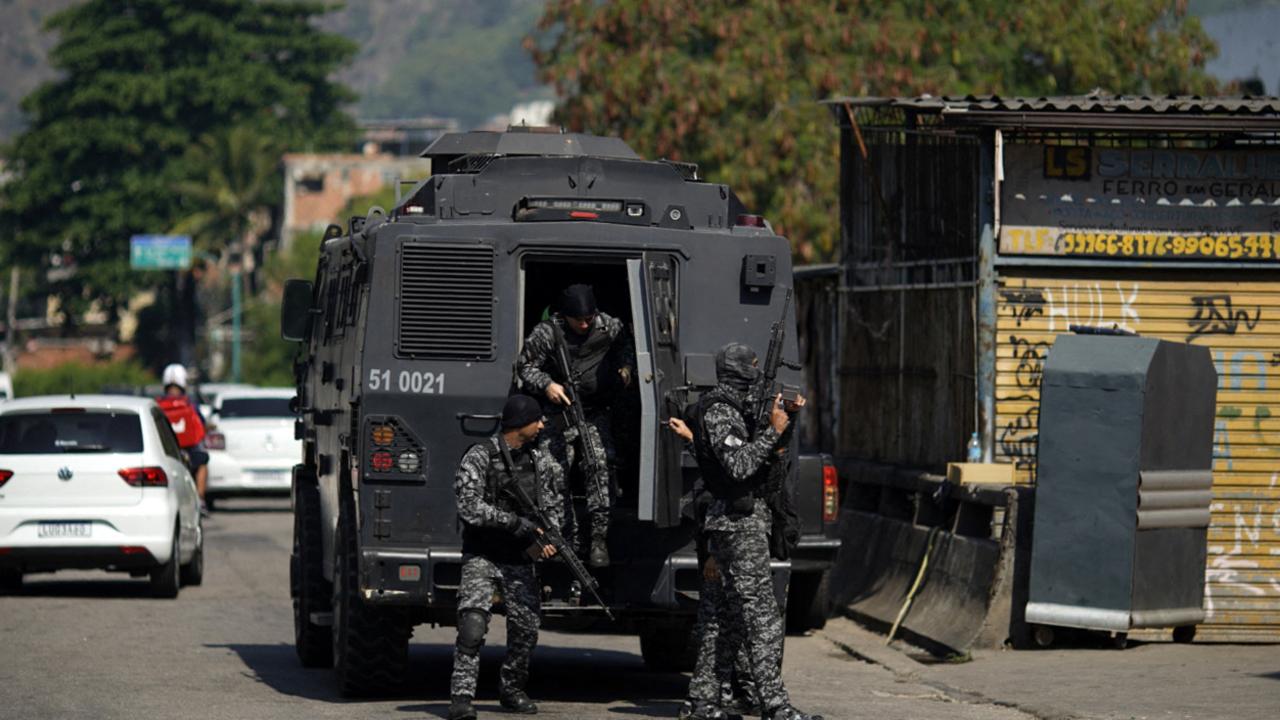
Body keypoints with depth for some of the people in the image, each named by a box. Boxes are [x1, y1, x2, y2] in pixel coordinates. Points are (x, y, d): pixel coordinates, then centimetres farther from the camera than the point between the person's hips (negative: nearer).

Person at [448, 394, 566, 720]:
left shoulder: (540, 459, 5)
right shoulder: (480, 457, -12)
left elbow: (554, 502, 17)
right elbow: (470, 509, -20)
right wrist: (519, 523, -21)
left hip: (519, 560, 5)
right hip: (482, 556, -5)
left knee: (526, 628, 4)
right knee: (473, 623, -21)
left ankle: (512, 690, 26)